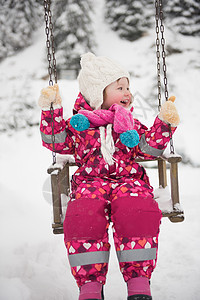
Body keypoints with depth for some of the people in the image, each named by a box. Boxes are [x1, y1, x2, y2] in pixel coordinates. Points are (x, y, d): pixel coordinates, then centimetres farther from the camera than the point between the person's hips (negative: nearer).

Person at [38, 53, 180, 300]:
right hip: (90, 181, -1)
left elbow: (150, 149, 18)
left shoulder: (131, 123, 28)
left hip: (129, 179, 1)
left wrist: (164, 124, 5)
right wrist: (51, 110, 5)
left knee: (137, 213, -35)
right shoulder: (80, 123, 23)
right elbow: (56, 141, 14)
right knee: (82, 216, -36)